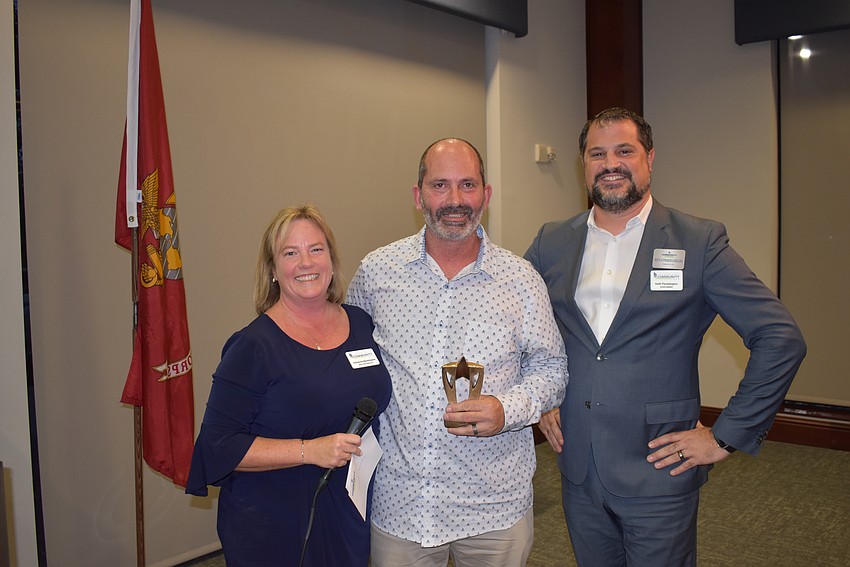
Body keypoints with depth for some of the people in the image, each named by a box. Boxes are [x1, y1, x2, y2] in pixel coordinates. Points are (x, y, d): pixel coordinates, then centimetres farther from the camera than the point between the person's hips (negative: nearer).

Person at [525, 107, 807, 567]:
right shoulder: (552, 243, 4)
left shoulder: (700, 242, -7)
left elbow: (781, 339, -8)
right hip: (577, 473, 4)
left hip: (659, 477, -3)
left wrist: (726, 437, -10)